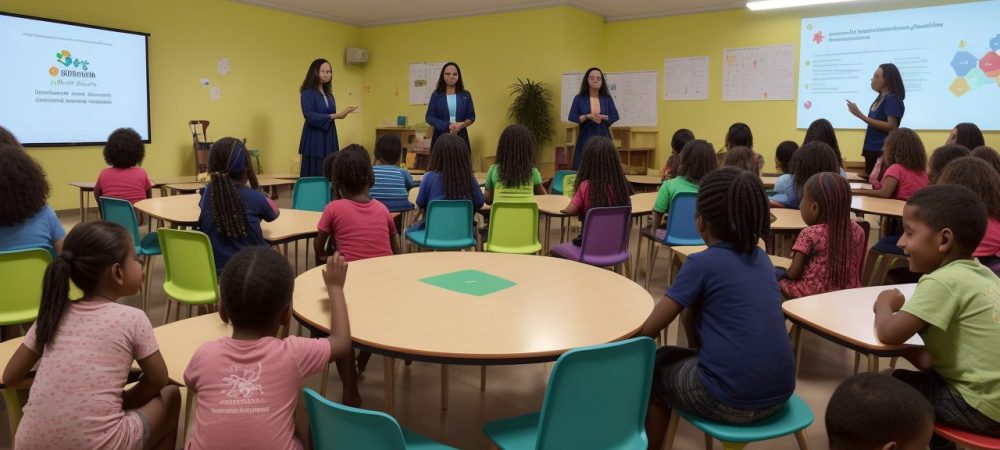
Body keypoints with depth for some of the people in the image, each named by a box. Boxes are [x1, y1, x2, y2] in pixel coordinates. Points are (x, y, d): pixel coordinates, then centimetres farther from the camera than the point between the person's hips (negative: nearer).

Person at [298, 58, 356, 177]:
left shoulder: (328, 93, 15)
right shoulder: (308, 92, -7)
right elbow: (310, 116, -19)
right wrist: (335, 116, -22)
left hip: (329, 140, 7)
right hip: (314, 141, -7)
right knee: (314, 176, -6)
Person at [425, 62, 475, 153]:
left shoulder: (466, 95, 8)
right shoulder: (436, 95, 5)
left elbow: (471, 117, 9)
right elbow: (429, 117, 0)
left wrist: (461, 125, -14)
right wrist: (448, 126, -14)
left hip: (460, 136, 1)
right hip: (441, 136, -1)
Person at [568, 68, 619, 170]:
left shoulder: (607, 98, 7)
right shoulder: (579, 98, 3)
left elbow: (615, 116, 5)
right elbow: (572, 117, -2)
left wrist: (602, 117, -13)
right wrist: (587, 117, -17)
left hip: (603, 137, 1)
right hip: (585, 137, -1)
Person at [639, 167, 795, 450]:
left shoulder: (701, 263, -11)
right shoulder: (761, 258, 9)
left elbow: (647, 331, -8)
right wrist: (697, 349, 23)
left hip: (731, 402, -7)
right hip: (778, 395, 7)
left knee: (652, 368, 20)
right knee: (674, 358, 29)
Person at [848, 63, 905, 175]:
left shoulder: (892, 99, -11)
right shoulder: (880, 99, 15)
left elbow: (891, 127, -20)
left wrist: (861, 116, -22)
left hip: (883, 152, -9)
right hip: (872, 150, 9)